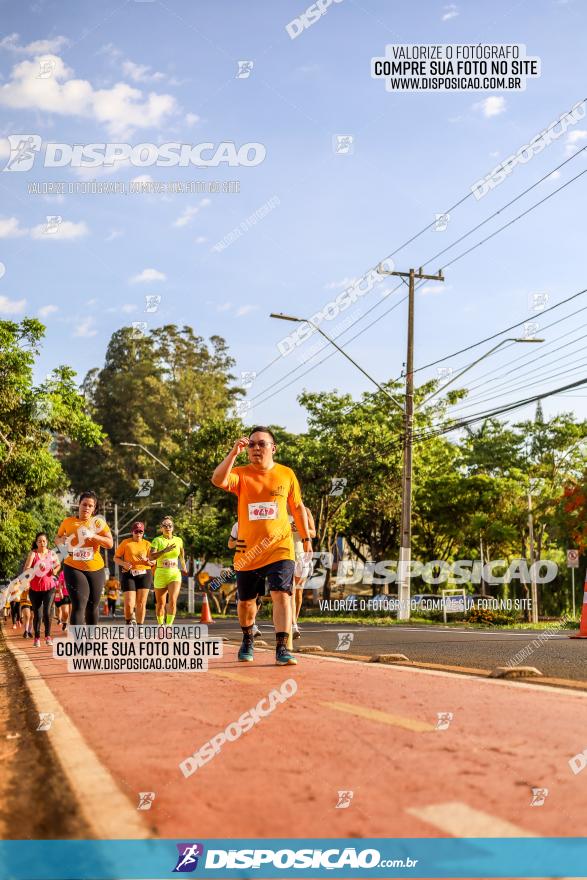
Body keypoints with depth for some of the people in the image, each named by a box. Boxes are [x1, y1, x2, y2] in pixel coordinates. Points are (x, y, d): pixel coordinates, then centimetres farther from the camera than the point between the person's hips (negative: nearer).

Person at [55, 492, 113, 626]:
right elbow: (57, 539, 17)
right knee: (79, 605, -15)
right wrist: (62, 540, -7)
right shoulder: (68, 522, 4)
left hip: (95, 569, 2)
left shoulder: (98, 523, 2)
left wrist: (93, 535, -21)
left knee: (93, 606, 13)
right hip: (73, 568, -2)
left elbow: (110, 543, -7)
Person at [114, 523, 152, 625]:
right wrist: (123, 563, -12)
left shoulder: (147, 544, 11)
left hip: (144, 574, 1)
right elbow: (116, 558, 8)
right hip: (129, 574, -1)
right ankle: (129, 622, 12)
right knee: (129, 603, -11)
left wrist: (146, 560, -13)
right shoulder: (125, 542, 6)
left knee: (141, 603, -3)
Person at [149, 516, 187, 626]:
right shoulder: (157, 540, -4)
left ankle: (169, 626, -18)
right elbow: (151, 557, -17)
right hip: (160, 575, -1)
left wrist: (184, 567, 37)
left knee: (173, 601, -19)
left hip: (175, 574, 1)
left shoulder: (178, 540, 6)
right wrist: (165, 550, -26)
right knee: (160, 603, 9)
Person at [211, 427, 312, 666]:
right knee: (246, 600, 14)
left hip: (280, 547, -1)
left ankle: (282, 649, -16)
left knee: (281, 594, -17)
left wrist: (306, 538, 15)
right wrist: (234, 453, -30)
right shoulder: (241, 474, -2)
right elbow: (218, 480, -24)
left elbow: (297, 507, 13)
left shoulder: (286, 474, 2)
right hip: (247, 551, 1)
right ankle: (247, 640, 39)